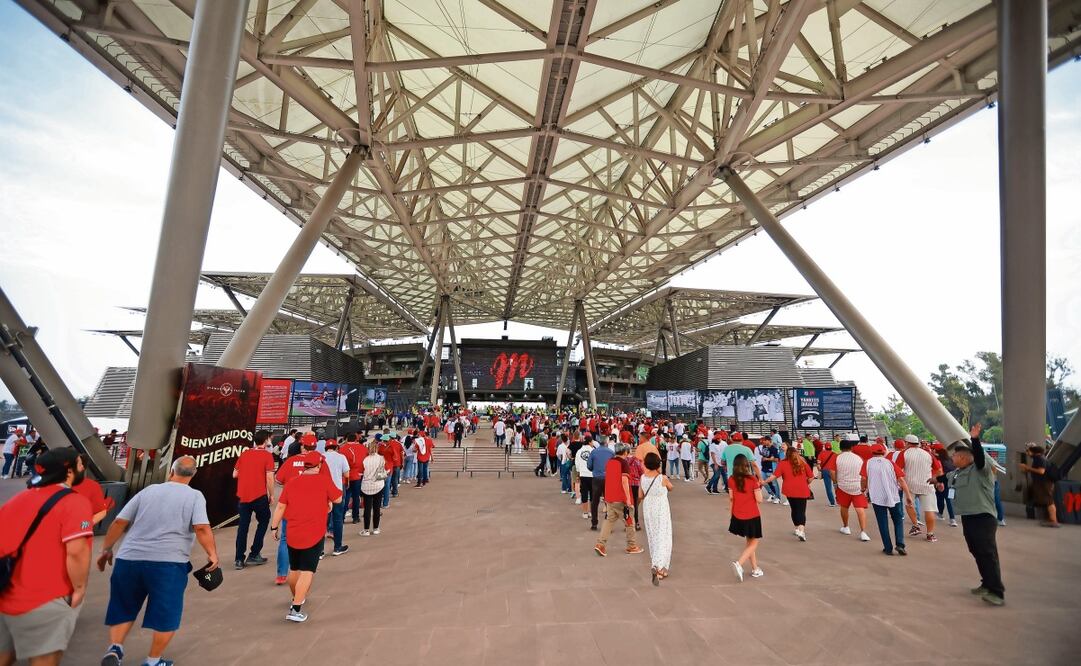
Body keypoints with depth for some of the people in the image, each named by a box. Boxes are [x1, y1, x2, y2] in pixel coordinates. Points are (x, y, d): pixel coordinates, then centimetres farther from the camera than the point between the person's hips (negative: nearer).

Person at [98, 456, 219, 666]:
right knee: (166, 614, 12)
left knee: (123, 610, 23)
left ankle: (114, 649, 7)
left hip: (129, 559, 4)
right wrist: (212, 554, -5)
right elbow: (202, 528, -14)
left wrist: (106, 549, 20)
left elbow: (119, 522, 8)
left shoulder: (148, 490, 9)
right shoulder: (194, 495, -2)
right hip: (168, 563, -4)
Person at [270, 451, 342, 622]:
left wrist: (274, 527, 13)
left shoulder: (291, 482, 2)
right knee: (307, 571, -1)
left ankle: (297, 598, 42)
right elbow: (338, 499, 0)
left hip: (292, 534, 5)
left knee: (294, 569, 22)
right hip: (314, 534, -5)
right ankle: (296, 609, -8)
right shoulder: (324, 480, -8)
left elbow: (280, 507, 3)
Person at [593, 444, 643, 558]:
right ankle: (631, 547, 20)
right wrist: (628, 498, -21)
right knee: (629, 522, 10)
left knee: (609, 520, 12)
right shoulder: (623, 462, -12)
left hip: (609, 497, 6)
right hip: (621, 498, -6)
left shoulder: (609, 461, 9)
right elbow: (624, 480, -21)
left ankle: (600, 544, 1)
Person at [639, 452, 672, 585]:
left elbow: (641, 495, 2)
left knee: (652, 538, 19)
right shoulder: (662, 478, -18)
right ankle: (658, 567, -17)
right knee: (663, 539, 0)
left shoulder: (643, 477, -7)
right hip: (661, 511, -4)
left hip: (648, 510, 4)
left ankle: (656, 565, 32)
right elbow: (670, 488, 4)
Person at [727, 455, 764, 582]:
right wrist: (759, 486, 1)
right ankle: (739, 563, -11)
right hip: (752, 516, -4)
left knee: (749, 541, 22)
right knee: (753, 543, 9)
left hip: (738, 516, 4)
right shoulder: (752, 479, -16)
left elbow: (731, 498, 1)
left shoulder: (731, 480, -6)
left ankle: (755, 569, 29)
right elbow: (759, 500, -13)